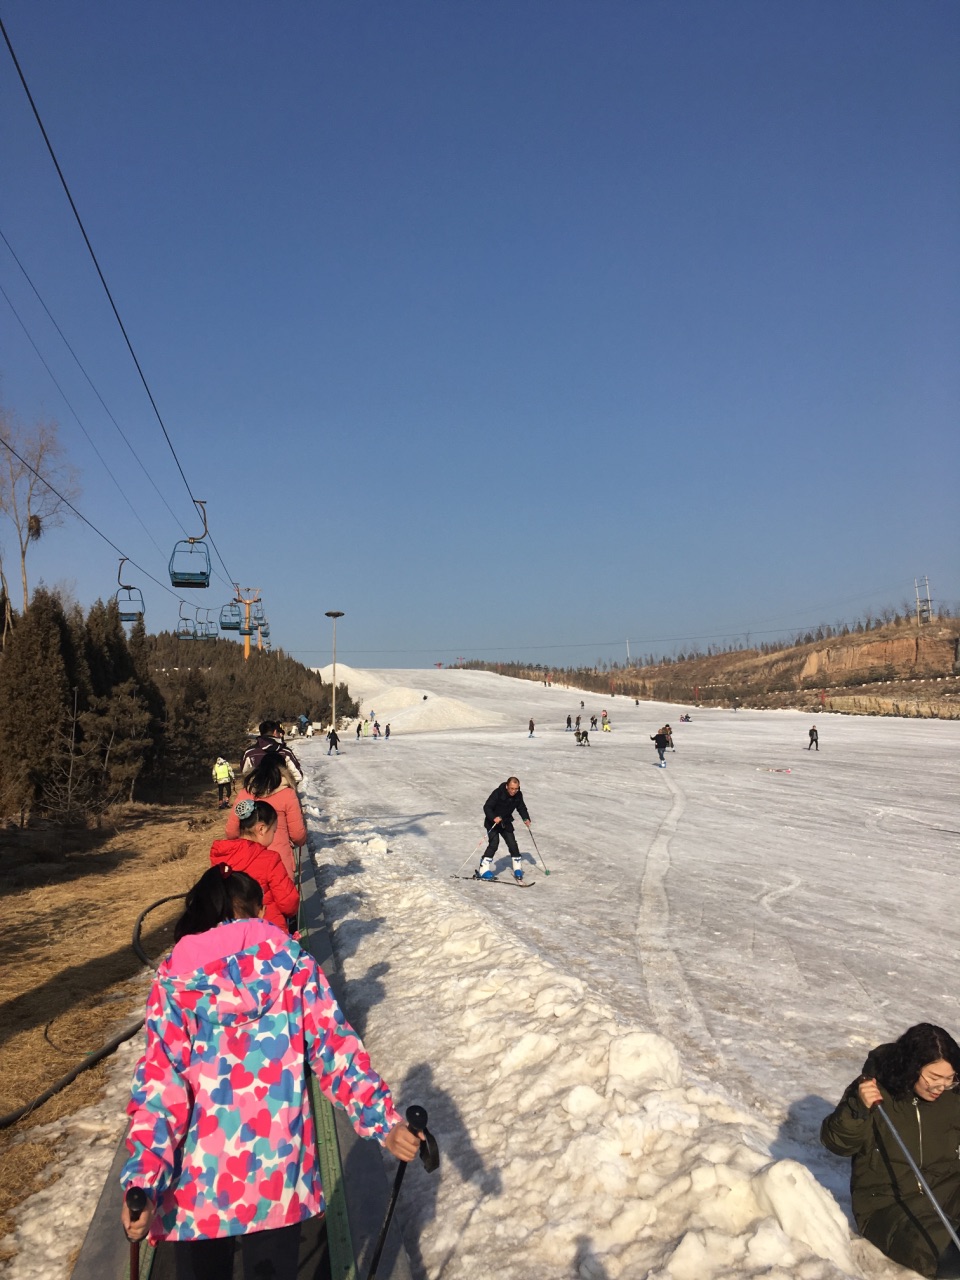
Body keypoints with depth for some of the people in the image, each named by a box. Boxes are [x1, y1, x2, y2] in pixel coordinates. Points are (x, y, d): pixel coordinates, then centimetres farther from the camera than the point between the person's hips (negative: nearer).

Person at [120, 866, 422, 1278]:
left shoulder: (175, 977, -5)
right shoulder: (292, 963, -5)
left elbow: (160, 1084, -12)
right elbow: (335, 1050, -8)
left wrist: (142, 1181, -12)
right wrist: (384, 1122, -5)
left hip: (198, 1179, 0)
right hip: (280, 1171, 0)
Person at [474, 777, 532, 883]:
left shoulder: (518, 795, -10)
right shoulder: (498, 793, -26)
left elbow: (521, 807, 6)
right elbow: (487, 807, -26)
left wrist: (526, 819, -11)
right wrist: (494, 818, -41)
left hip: (506, 823, 5)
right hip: (492, 822, -5)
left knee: (512, 844, 1)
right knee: (494, 843, -17)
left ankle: (518, 869, 17)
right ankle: (483, 870, -13)